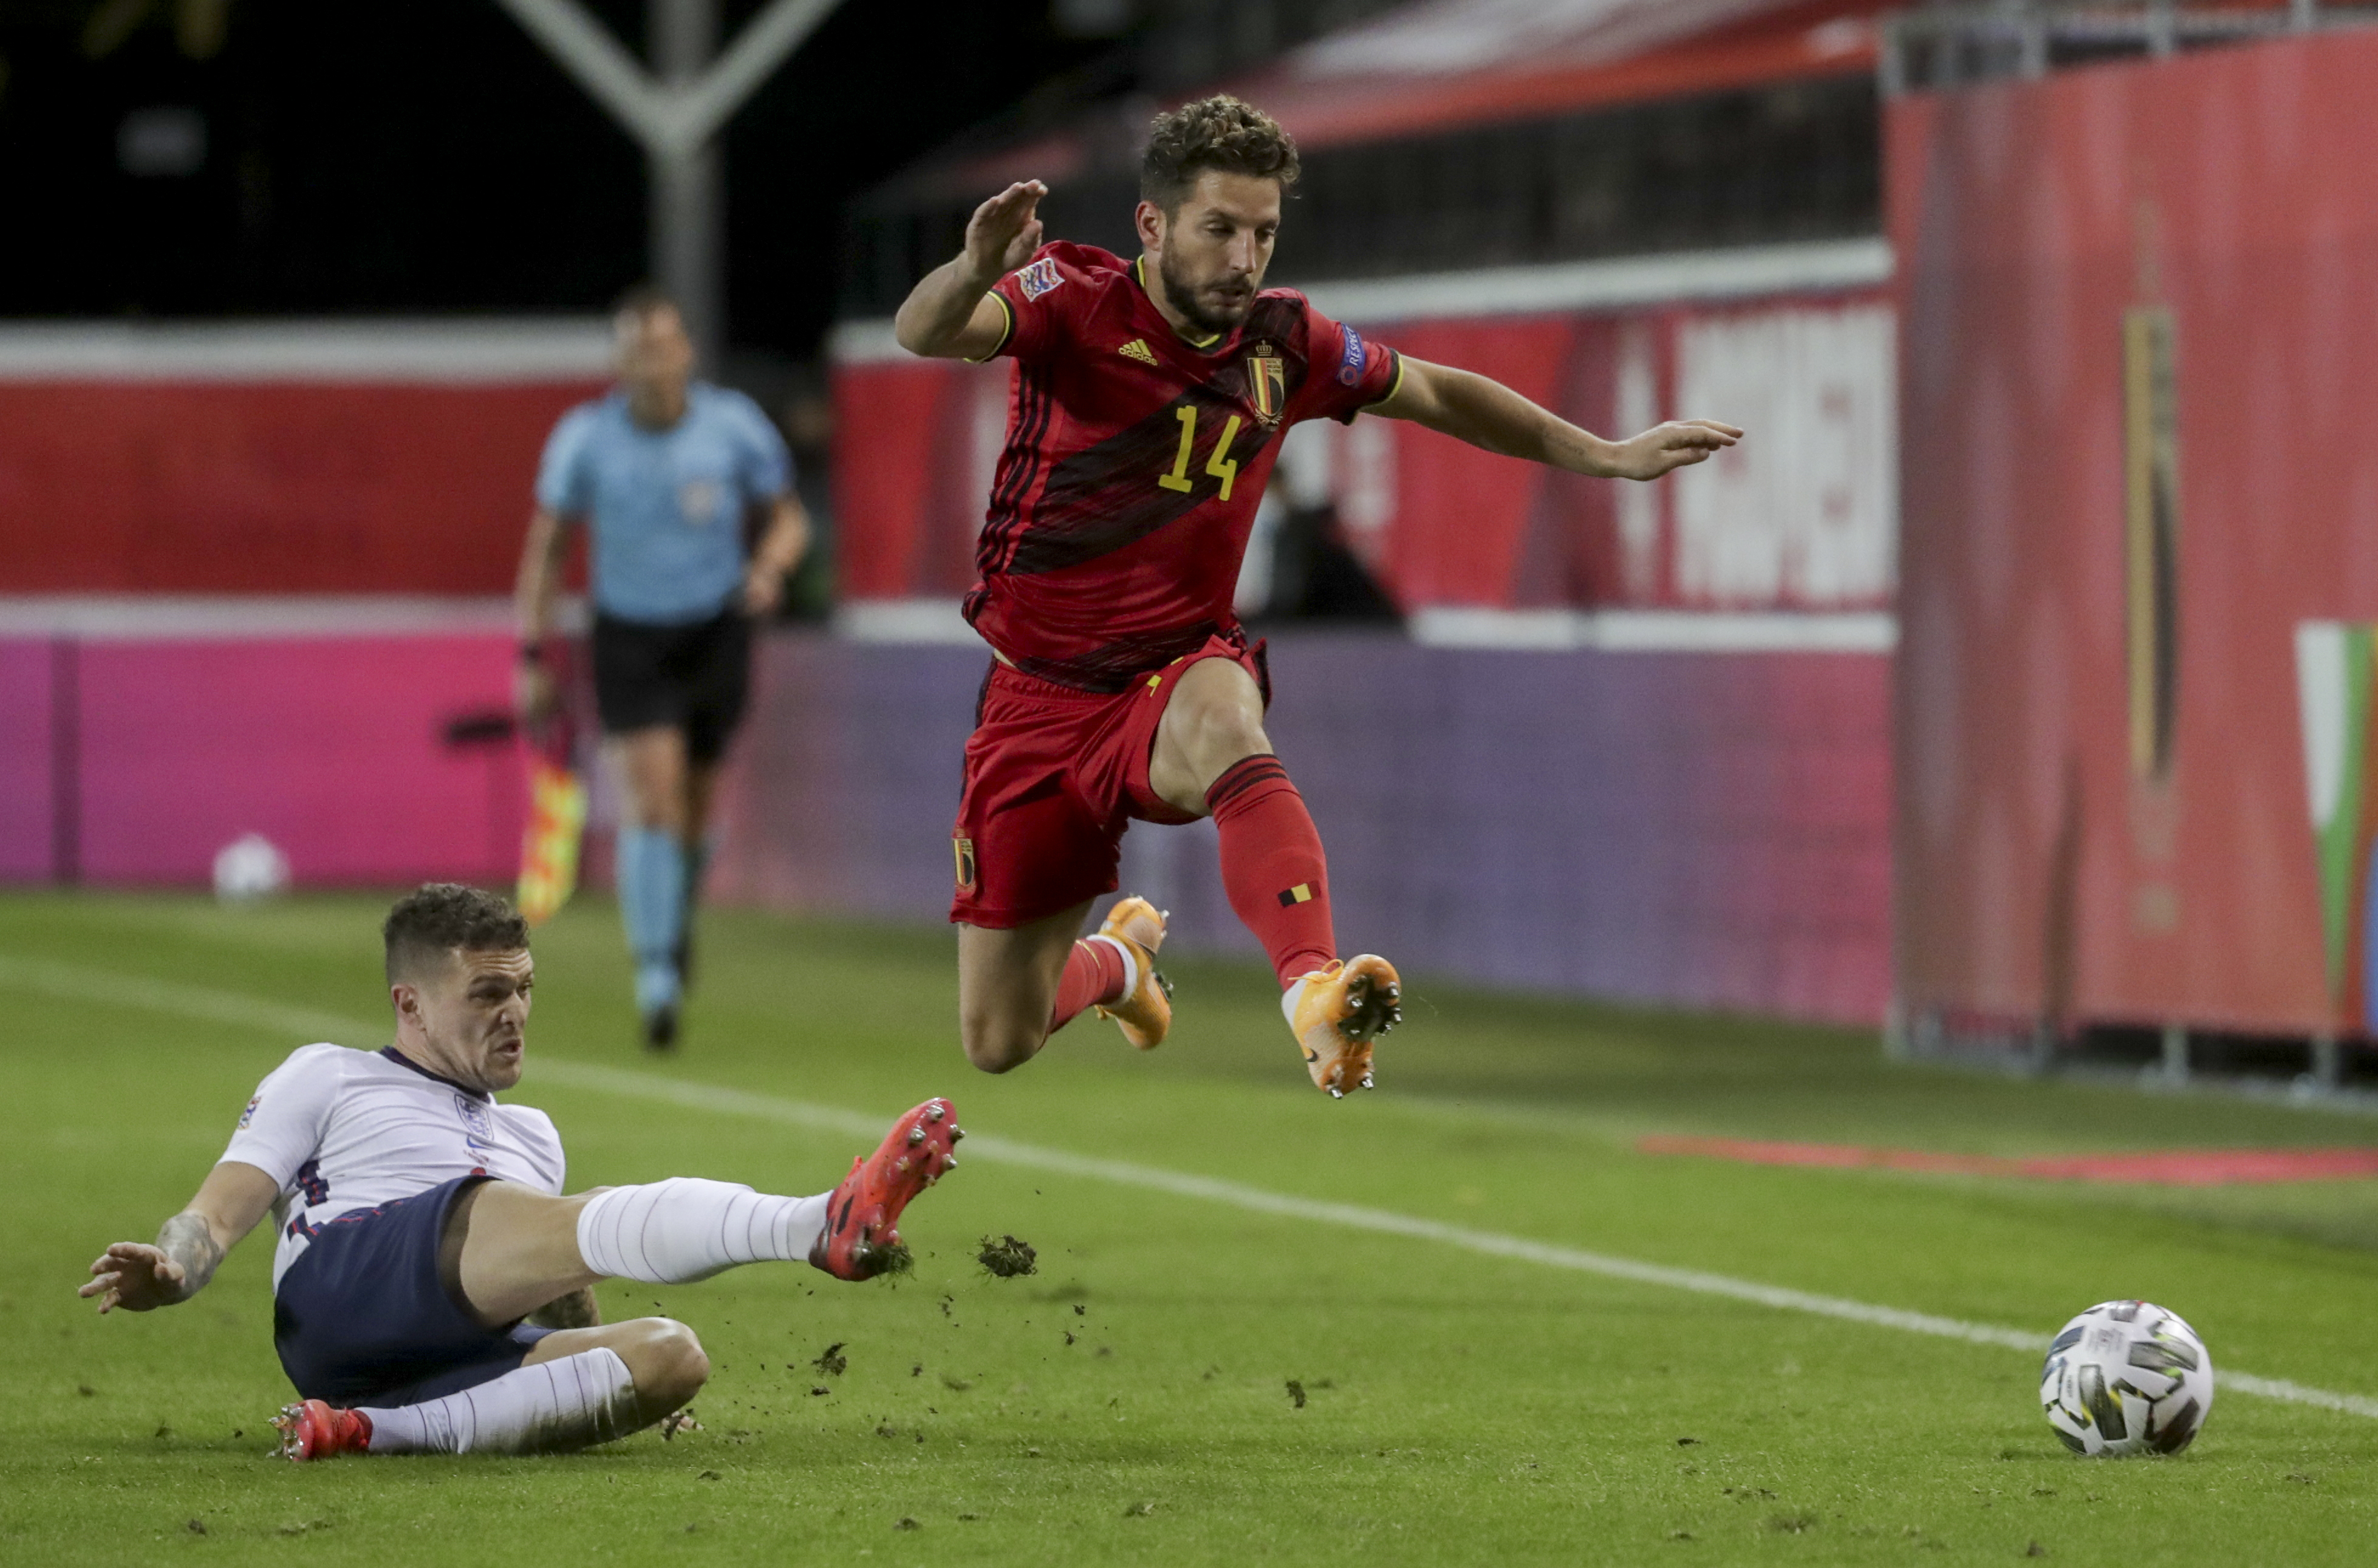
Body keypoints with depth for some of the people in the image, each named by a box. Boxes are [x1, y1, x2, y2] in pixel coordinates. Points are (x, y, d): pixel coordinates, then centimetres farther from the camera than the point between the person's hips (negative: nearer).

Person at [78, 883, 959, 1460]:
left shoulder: (532, 1139, 39)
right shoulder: (326, 1080, 24)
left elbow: (561, 1306, 41)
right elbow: (221, 1212, 13)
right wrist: (164, 1272, -9)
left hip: (455, 1363, 6)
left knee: (671, 1356, -24)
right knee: (589, 1225, -30)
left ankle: (373, 1433, -37)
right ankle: (820, 1228, -60)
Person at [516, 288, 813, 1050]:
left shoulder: (733, 426, -9)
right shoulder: (584, 437, -10)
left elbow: (789, 517, 4)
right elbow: (545, 546, -1)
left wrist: (770, 567, -19)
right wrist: (533, 657, -5)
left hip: (715, 635, 1)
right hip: (629, 637, -1)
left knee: (692, 808, 9)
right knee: (653, 801, -17)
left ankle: (677, 921, 41)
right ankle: (656, 979, -16)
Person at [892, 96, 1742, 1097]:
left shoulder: (1284, 343, 0)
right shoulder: (1076, 304, -12)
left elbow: (1435, 394, 18)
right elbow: (923, 335, -31)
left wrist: (1609, 457, 16)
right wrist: (977, 269, -54)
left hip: (1177, 671, 1)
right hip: (1041, 696, -1)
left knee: (1220, 718, -41)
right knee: (997, 1043, 4)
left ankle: (1312, 988, -59)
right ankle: (1117, 958, 41)